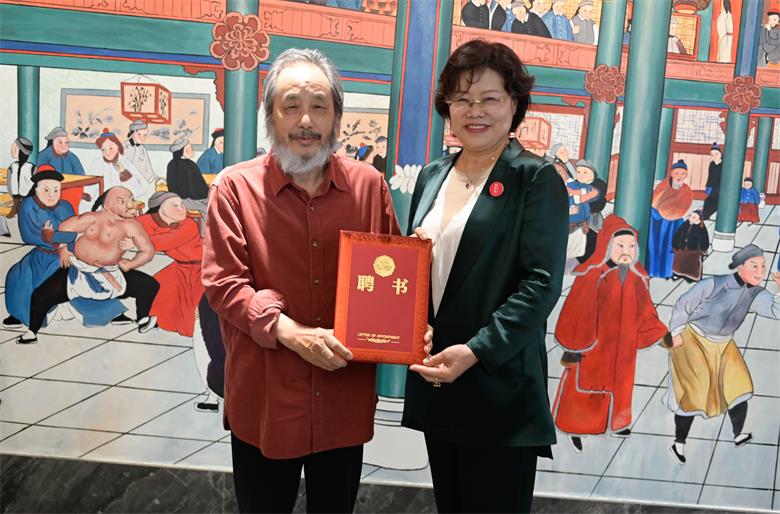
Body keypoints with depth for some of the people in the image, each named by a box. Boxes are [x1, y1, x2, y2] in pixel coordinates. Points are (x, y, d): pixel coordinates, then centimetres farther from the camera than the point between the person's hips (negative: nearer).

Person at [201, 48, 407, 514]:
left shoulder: (369, 185, 1)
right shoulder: (235, 187, -6)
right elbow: (224, 283, -10)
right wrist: (291, 332, -23)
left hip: (346, 397, 2)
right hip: (265, 397, -2)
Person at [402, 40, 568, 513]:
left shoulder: (536, 179, -7)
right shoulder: (432, 176, 11)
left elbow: (541, 284, -14)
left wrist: (476, 351, -22)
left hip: (500, 385, -6)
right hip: (434, 381, 6)